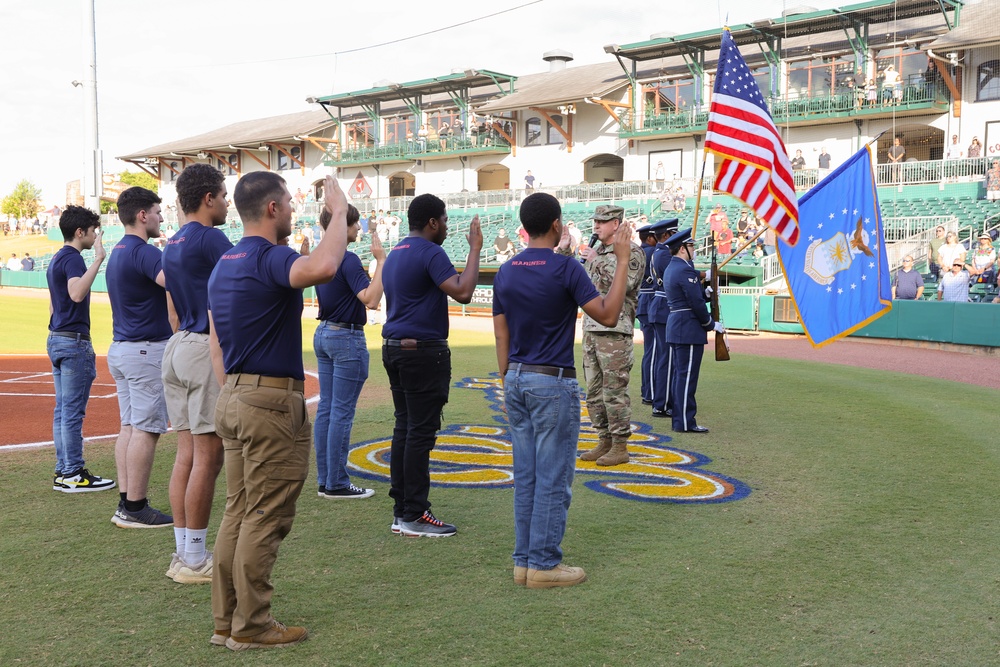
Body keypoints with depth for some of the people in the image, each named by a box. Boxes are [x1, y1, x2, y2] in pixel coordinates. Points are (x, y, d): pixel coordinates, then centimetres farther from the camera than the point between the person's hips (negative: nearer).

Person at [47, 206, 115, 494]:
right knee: (72, 411, -5)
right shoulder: (72, 258, -14)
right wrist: (98, 259, -35)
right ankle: (74, 474, 0)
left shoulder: (56, 260, 17)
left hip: (56, 339, 10)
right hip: (74, 341, -10)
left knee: (63, 410, 12)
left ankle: (63, 472, 17)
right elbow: (77, 293, -33)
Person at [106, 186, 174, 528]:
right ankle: (135, 509, -1)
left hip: (121, 348, 10)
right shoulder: (143, 252, -16)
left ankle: (126, 504, 13)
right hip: (147, 350, -10)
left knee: (130, 427, 10)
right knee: (146, 429, -5)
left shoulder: (118, 252, 15)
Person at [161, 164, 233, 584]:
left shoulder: (172, 245, 16)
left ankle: (183, 554, 15)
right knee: (207, 457, -4)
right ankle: (194, 560, 1)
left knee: (187, 454, 10)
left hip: (179, 346, 9)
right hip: (207, 349, -9)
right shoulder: (210, 239, -12)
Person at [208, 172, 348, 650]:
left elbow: (215, 343, 17)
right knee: (265, 518, -1)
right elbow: (323, 267, -37)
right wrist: (338, 211, -23)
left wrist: (234, 397, 20)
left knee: (239, 512, 14)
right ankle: (251, 627, 7)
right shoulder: (269, 259, -15)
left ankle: (226, 620, 20)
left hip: (233, 398, 9)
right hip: (273, 401, -9)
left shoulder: (223, 265, 14)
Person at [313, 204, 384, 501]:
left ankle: (325, 480, 15)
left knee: (326, 408, 10)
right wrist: (381, 260, -22)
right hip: (347, 337, -9)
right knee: (342, 412, -4)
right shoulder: (348, 259, -17)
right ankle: (337, 484, 1)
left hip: (323, 333, 9)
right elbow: (371, 299, -27)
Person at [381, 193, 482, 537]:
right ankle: (415, 515, 0)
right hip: (423, 351, -9)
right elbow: (462, 292, -26)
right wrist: (475, 248, -17)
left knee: (404, 428, 11)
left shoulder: (395, 254, 16)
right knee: (420, 432, -5)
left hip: (395, 348, 9)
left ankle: (401, 511, 15)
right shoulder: (430, 253, -13)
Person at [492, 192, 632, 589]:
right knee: (553, 478, 1)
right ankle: (544, 564, 6)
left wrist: (508, 386, 17)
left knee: (526, 476, 12)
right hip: (553, 383, -7)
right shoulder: (565, 268, -13)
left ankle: (524, 561, 17)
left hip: (516, 381, 7)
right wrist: (623, 260, -6)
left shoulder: (506, 272, 6)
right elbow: (608, 316, -11)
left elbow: (501, 336, 9)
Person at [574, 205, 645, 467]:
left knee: (615, 391, -6)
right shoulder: (596, 252, 16)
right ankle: (604, 441, 20)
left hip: (615, 331, -8)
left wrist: (597, 261, -16)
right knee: (594, 392, 11)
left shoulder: (632, 252, -7)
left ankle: (620, 447, 1)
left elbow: (623, 284, -22)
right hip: (591, 330, 8)